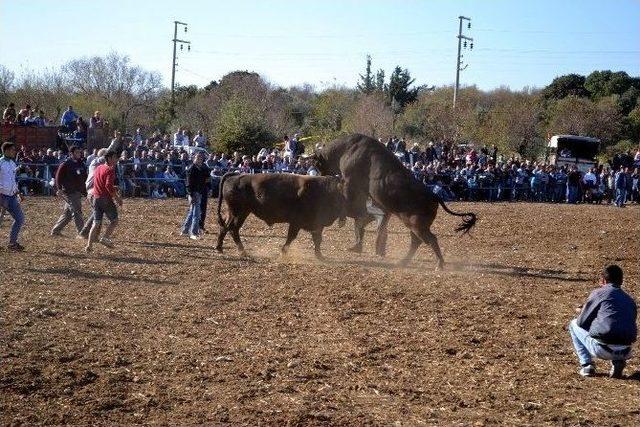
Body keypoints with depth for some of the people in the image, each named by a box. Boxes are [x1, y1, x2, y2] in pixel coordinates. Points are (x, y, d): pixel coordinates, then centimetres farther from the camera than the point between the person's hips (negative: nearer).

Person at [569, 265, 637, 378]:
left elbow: (582, 322, 7)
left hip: (602, 350, -5)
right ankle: (618, 363, 11)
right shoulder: (630, 300, 18)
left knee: (574, 324, 21)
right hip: (625, 353, 5)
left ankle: (587, 365, 10)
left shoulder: (599, 293, 4)